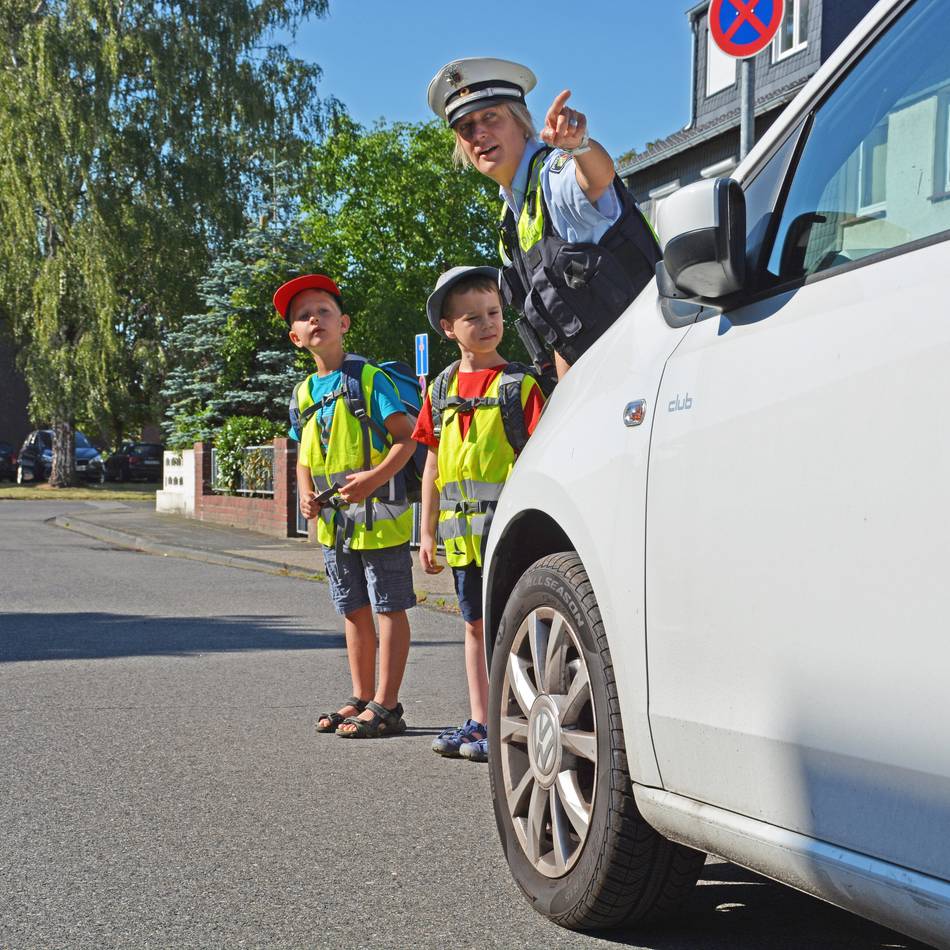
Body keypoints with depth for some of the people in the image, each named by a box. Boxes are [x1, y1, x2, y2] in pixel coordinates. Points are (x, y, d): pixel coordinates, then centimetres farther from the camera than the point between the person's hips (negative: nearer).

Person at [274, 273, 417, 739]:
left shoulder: (369, 377, -8)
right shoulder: (303, 394, 11)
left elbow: (406, 437, -12)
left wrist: (373, 478, -24)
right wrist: (305, 495, 1)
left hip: (378, 514, -7)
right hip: (332, 521, 7)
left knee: (390, 609, -1)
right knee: (354, 611, 14)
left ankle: (385, 705, 3)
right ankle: (361, 698, 23)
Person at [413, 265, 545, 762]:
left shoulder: (519, 384, -4)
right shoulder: (441, 389, 11)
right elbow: (433, 463, 15)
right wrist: (428, 533, 14)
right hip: (461, 530, 6)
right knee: (475, 624, 13)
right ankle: (479, 722, 23)